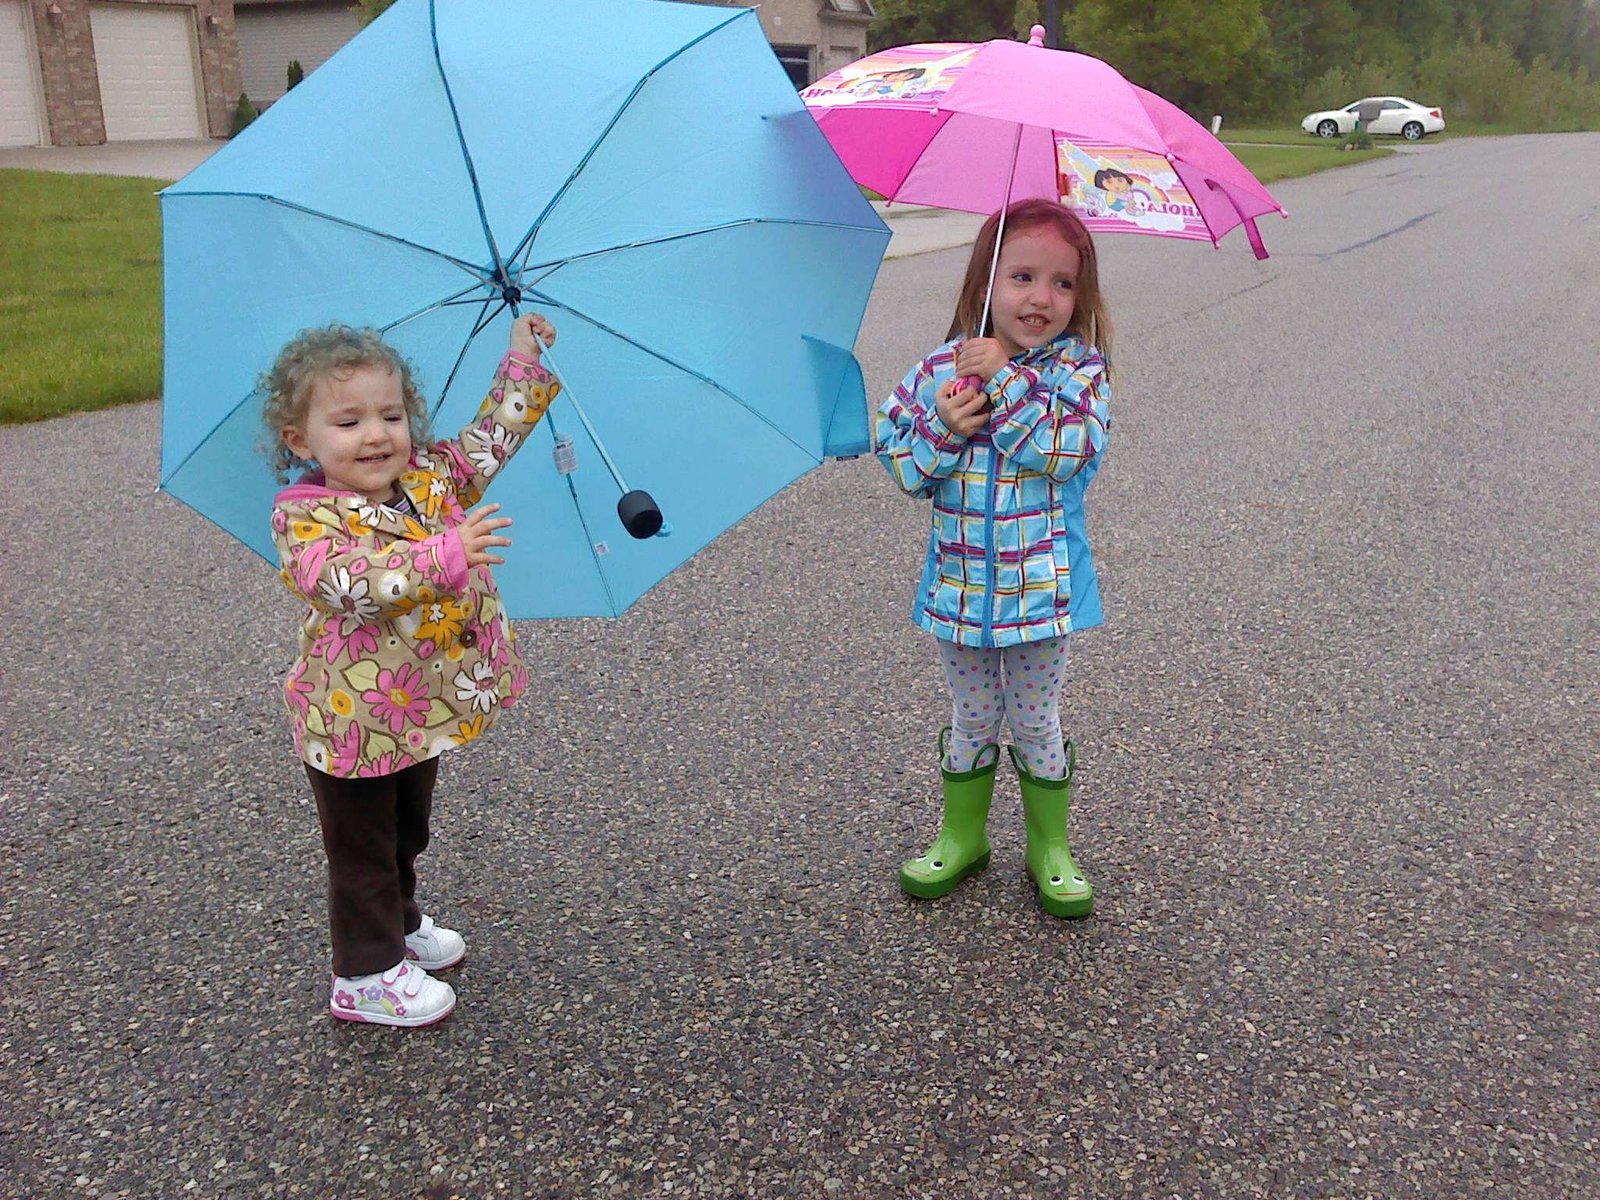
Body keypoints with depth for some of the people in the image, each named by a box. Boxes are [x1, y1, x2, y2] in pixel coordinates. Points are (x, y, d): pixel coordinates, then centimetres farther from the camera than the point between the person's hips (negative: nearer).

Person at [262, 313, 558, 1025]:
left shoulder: (432, 477, -3)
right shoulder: (305, 516, -22)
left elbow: (490, 439, 8)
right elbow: (348, 581, -39)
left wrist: (520, 360, 6)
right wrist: (445, 555, -48)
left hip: (421, 709, 7)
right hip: (352, 718, -7)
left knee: (407, 833, 27)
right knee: (363, 848, 9)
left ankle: (400, 923, 50)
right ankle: (365, 976, 25)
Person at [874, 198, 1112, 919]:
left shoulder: (1080, 370, -7)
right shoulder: (939, 369, -2)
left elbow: (1063, 450, -23)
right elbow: (898, 464, -3)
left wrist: (1003, 377, -24)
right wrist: (942, 429, -22)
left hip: (1042, 584, -2)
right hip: (959, 582, 2)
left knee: (1036, 723, 11)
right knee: (972, 719, 17)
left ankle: (1050, 848, 30)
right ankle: (962, 836, 36)